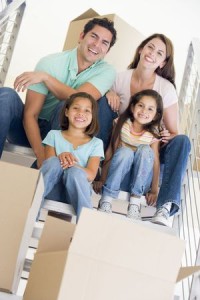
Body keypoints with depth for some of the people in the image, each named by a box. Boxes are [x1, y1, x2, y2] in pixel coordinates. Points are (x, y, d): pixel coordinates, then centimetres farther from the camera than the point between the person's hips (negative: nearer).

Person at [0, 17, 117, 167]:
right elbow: (30, 114, -16)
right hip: (31, 130, 0)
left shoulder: (107, 71, -6)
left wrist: (45, 77, -23)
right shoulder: (50, 62, -11)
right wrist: (41, 156, -29)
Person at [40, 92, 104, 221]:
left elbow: (91, 175, -2)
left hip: (77, 190, 0)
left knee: (75, 172, -33)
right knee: (54, 162, -28)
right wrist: (60, 158, -21)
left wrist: (73, 165, -23)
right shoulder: (54, 135, 14)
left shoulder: (96, 143, 12)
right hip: (52, 188, 1)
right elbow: (48, 165, 2)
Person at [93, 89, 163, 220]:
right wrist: (102, 180, -13)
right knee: (125, 151, -30)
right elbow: (110, 152, -10)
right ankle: (107, 199, -28)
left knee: (145, 149, -27)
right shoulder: (122, 125, -9)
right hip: (118, 177, 0)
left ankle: (135, 201, -25)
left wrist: (154, 190, -17)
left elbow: (155, 162, -11)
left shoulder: (153, 134, -10)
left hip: (141, 180, 0)